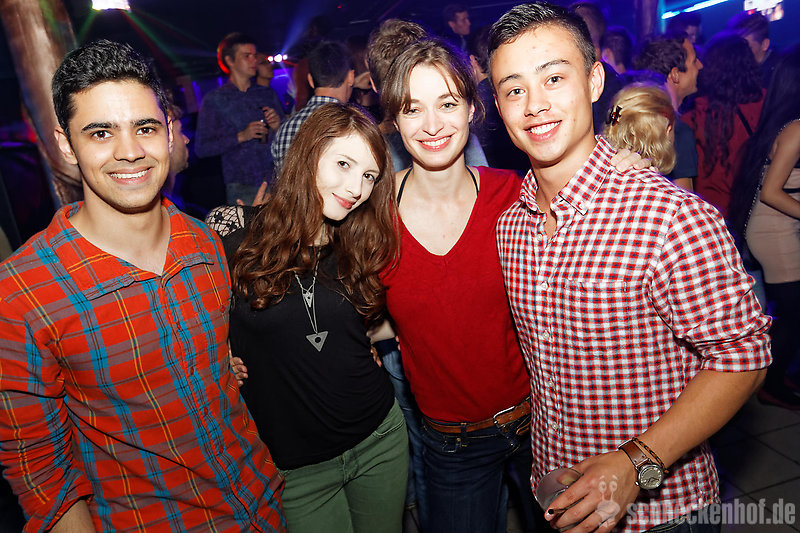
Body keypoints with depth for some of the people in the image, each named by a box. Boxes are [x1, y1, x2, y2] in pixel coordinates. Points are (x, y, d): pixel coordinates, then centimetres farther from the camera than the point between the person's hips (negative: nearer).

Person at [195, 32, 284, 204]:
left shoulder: (268, 94, 16)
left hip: (276, 182, 3)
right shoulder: (214, 100, 6)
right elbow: (202, 148, -2)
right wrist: (241, 137, -11)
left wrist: (278, 128, -3)